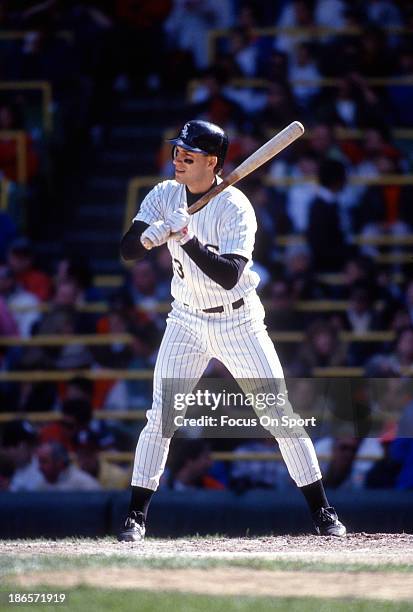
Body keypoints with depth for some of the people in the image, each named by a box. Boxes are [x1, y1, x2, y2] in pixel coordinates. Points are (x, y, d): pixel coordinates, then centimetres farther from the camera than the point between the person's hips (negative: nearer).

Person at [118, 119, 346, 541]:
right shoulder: (164, 196, -4)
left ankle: (321, 510, 5)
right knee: (160, 417, -4)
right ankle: (136, 515, 3)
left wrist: (187, 238, -38)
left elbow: (229, 276, -28)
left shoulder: (235, 207, -19)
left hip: (238, 321, -3)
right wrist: (159, 231, -32)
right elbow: (127, 249, -12)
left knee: (281, 412, -4)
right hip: (186, 321, 3)